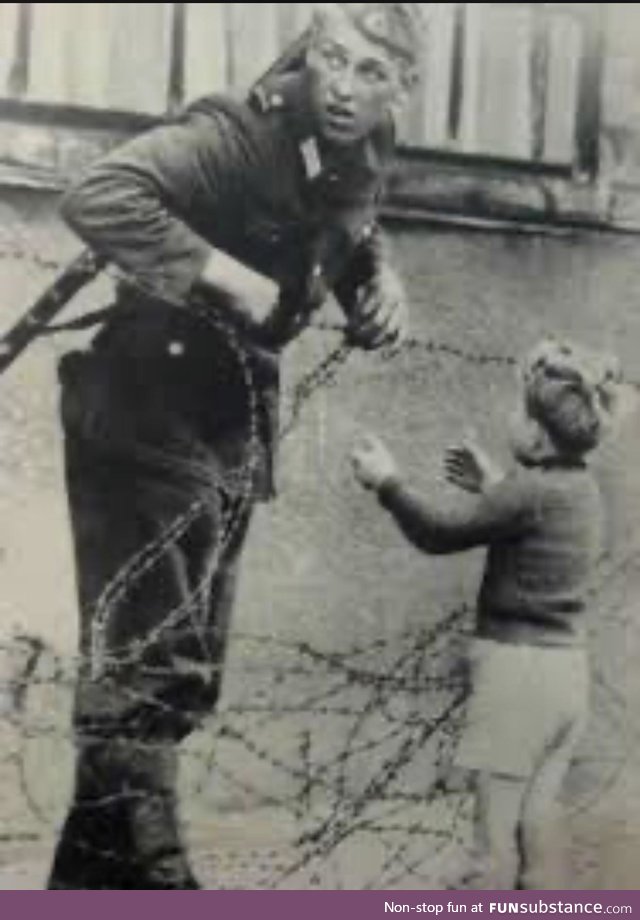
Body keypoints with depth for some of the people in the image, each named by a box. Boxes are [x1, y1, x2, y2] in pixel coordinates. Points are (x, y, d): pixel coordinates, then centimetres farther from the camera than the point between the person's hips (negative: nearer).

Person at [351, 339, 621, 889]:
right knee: (538, 813, 14)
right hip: (568, 668, 8)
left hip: (516, 665, -8)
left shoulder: (530, 490, -18)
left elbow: (441, 533, -11)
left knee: (497, 822, 0)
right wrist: (493, 487, 25)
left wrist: (388, 483, -1)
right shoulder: (583, 489, 6)